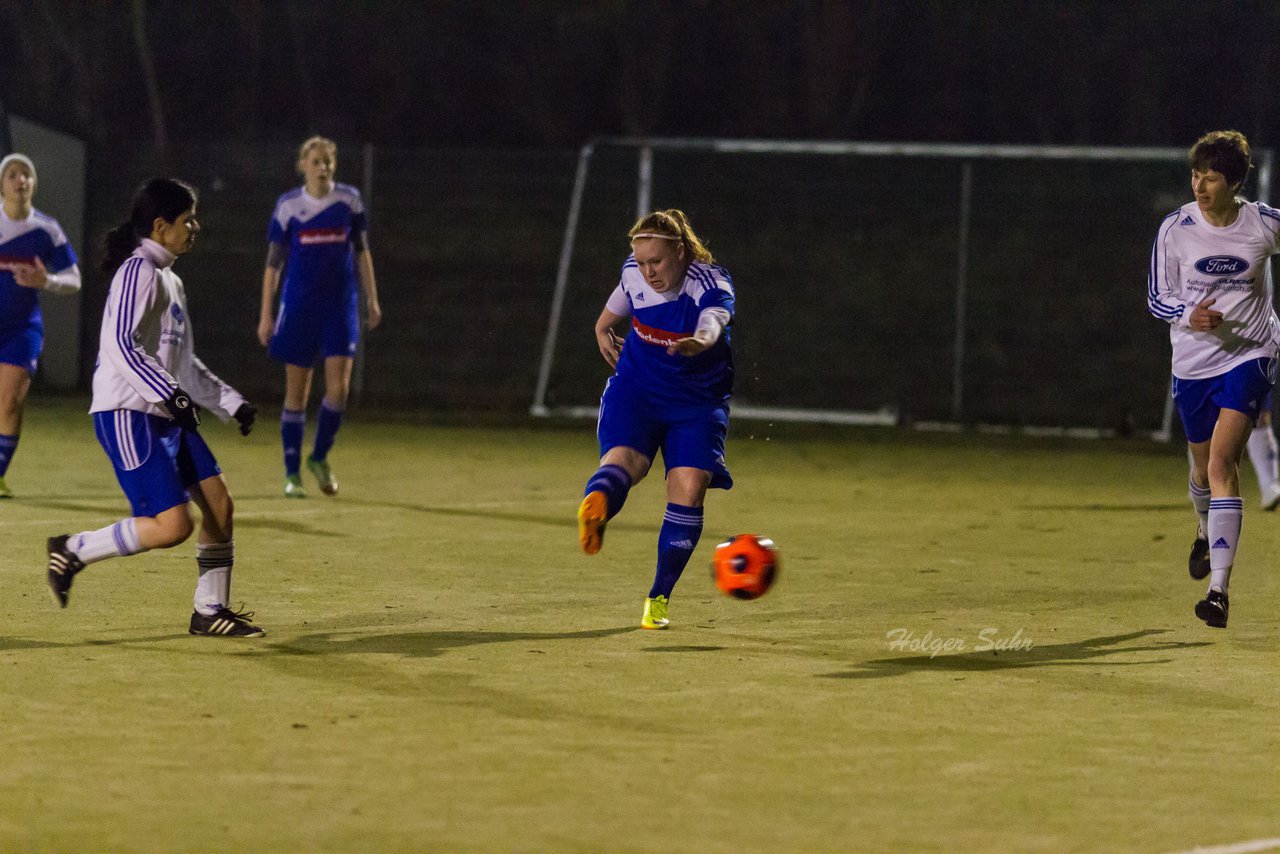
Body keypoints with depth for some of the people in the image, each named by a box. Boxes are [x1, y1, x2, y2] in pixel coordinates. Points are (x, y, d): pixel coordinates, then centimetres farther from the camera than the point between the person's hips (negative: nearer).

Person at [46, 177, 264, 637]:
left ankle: (210, 611, 14)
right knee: (173, 525, -17)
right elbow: (121, 344, -23)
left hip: (166, 416, 10)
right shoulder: (139, 271, -11)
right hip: (127, 415, -10)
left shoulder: (170, 280, 20)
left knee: (219, 504, 4)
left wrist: (232, 403, 23)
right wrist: (171, 394, -29)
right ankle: (72, 551, -1)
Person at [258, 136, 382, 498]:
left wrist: (372, 301, 8)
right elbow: (273, 262, 2)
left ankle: (319, 457, 14)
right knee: (297, 391, 2)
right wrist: (266, 315, -1)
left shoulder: (349, 200, 2)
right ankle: (292, 474, 10)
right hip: (298, 305, -1)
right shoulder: (288, 206, -2)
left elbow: (362, 251, 10)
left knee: (339, 388, -10)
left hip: (340, 304, 1)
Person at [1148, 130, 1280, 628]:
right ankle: (1207, 535, 53)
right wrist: (1190, 315, -21)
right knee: (1203, 467, 17)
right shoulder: (1175, 229, -7)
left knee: (1221, 462, -18)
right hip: (1193, 362, 3)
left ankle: (1219, 591, -21)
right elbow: (1156, 298, -1)